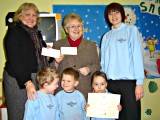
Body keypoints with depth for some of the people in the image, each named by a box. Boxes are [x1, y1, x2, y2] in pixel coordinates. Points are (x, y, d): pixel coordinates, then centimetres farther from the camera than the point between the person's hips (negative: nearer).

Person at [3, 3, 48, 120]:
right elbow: (15, 61, -17)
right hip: (18, 81, -7)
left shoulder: (36, 33, 15)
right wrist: (27, 83, -26)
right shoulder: (14, 32, -8)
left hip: (37, 79, 7)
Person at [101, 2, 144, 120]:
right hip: (110, 83, 3)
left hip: (129, 82, -3)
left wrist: (140, 83, -9)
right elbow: (103, 61, 11)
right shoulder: (106, 36, 13)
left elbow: (137, 56, -3)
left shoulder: (131, 30, 4)